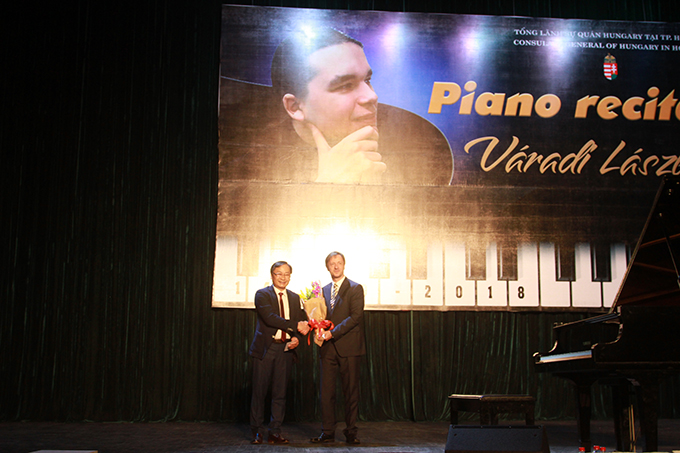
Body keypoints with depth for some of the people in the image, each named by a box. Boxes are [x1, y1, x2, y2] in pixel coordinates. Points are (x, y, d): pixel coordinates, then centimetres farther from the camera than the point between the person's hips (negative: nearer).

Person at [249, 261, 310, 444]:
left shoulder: (295, 298, 15)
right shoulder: (262, 295, -1)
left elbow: (302, 322, 14)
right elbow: (270, 318, -14)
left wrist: (296, 338, -7)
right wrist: (295, 326, -18)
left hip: (285, 349, 4)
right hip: (265, 348, -4)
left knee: (280, 393, 5)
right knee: (259, 391, 0)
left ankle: (275, 433, 12)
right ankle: (257, 432, 11)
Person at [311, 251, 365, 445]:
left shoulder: (355, 288, -2)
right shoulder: (324, 290, 16)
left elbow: (355, 316, -10)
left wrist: (333, 332, -16)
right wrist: (320, 329, -3)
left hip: (348, 348, -4)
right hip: (328, 348, 5)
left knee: (351, 391, 1)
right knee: (326, 391, 3)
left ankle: (351, 432, 10)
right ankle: (327, 432, 11)